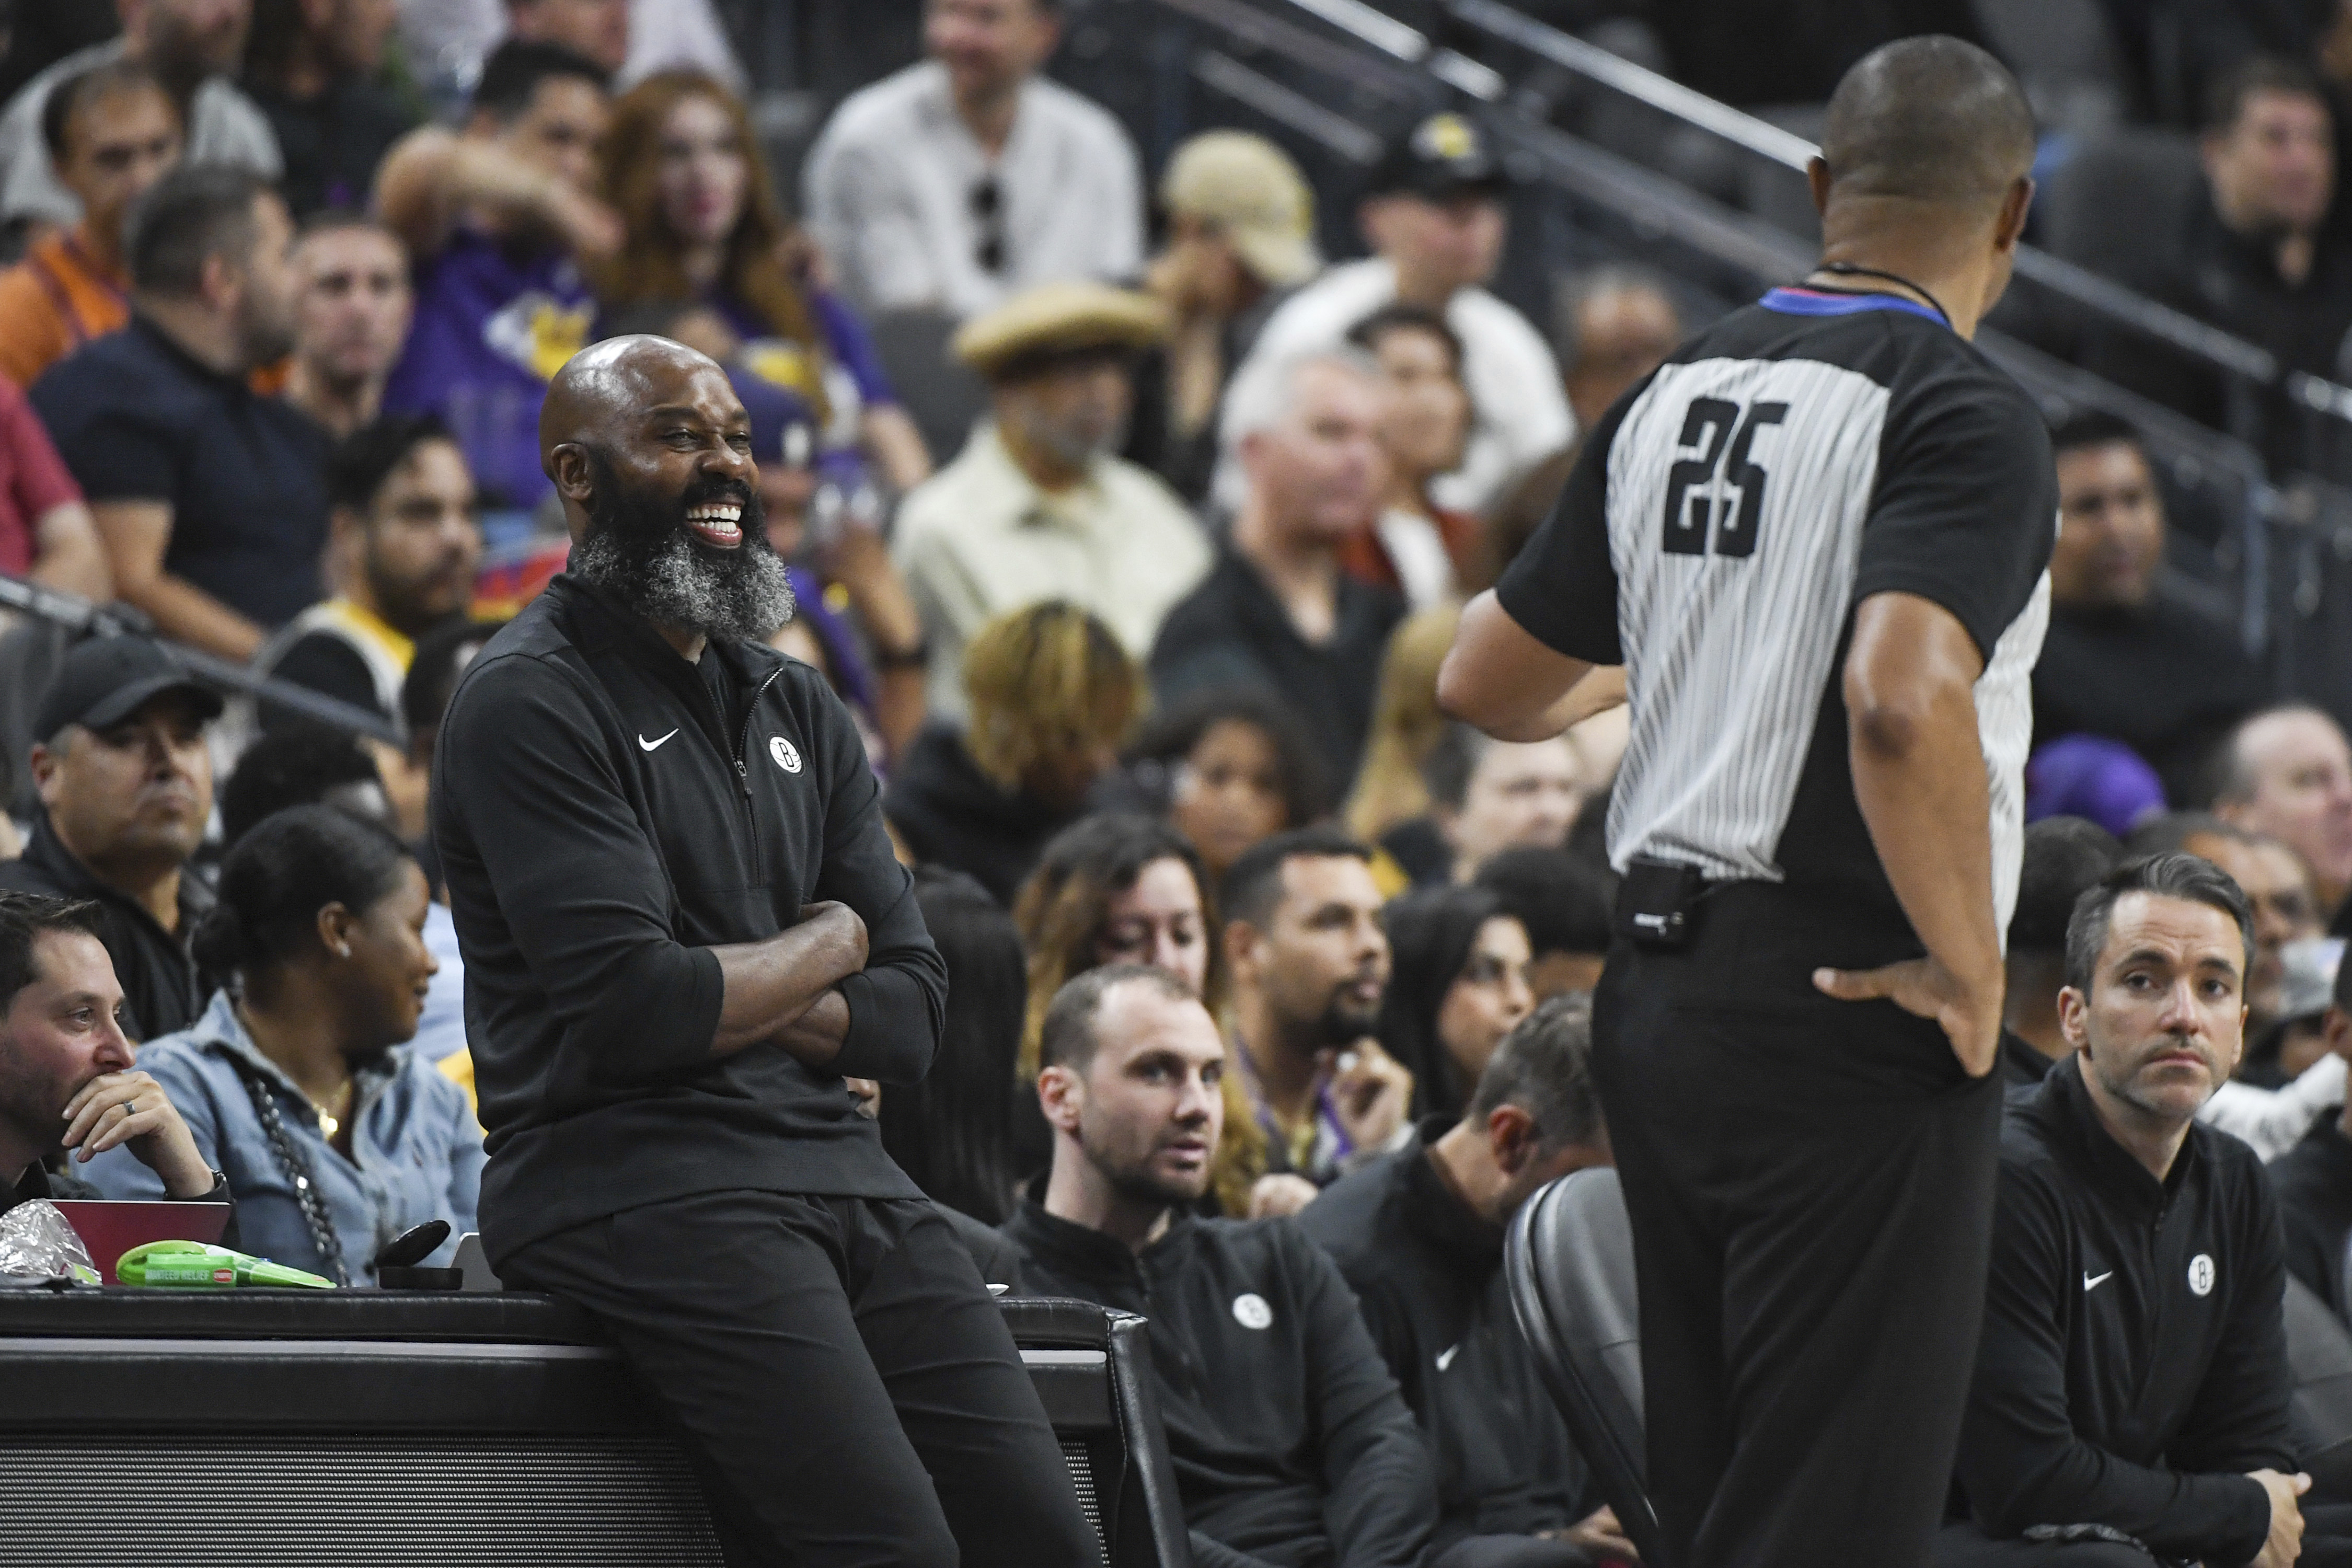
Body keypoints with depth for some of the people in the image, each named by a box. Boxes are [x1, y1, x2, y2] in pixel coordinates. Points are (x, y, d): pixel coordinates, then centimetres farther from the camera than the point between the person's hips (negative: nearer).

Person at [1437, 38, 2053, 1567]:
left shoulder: (1677, 395, 10)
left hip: (1655, 996, 7)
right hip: (1853, 1026, -7)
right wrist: (1970, 967, -18)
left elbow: (1487, 684, 18)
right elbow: (1901, 696, -29)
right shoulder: (1964, 414, -13)